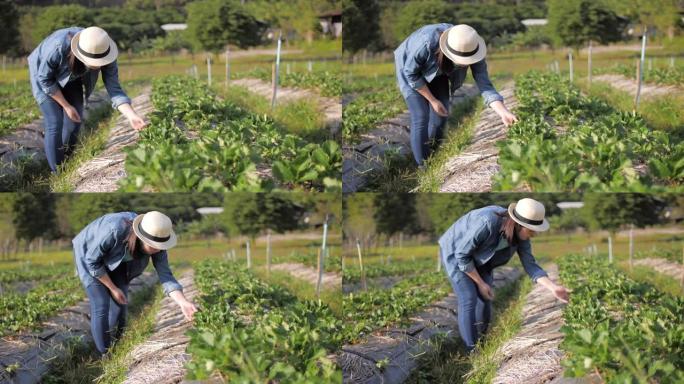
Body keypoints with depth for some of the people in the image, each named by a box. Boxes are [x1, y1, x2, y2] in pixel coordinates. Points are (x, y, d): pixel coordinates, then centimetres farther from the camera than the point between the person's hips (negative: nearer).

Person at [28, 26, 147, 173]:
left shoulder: (103, 52, -31)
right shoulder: (59, 47, -43)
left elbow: (114, 89, -28)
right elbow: (44, 78, -27)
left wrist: (132, 116, -42)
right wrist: (66, 106, -21)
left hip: (70, 79, 4)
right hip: (44, 75, -4)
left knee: (74, 122, 4)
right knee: (55, 123, -11)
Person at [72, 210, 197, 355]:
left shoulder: (155, 242, -26)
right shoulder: (115, 231, -43)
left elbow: (165, 275, -24)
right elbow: (92, 260, -29)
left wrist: (183, 303, -39)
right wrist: (113, 288, -21)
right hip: (89, 255, -5)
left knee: (120, 305, 1)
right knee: (101, 306, -11)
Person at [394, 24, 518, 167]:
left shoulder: (471, 49, -31)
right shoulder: (427, 43, -43)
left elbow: (484, 85, -31)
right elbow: (410, 73, -27)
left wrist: (504, 112, -46)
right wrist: (432, 100, -21)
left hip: (437, 74, 4)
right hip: (410, 69, -4)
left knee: (440, 118, 1)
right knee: (421, 118, -13)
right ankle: (423, 169, -2)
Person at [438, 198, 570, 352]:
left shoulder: (521, 234, -18)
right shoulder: (487, 224, -41)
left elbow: (530, 266, -14)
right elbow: (462, 254, -30)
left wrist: (554, 288, -27)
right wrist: (480, 283, -23)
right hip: (455, 252, -7)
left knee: (485, 298, 5)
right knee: (469, 299, -13)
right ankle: (471, 353, -6)